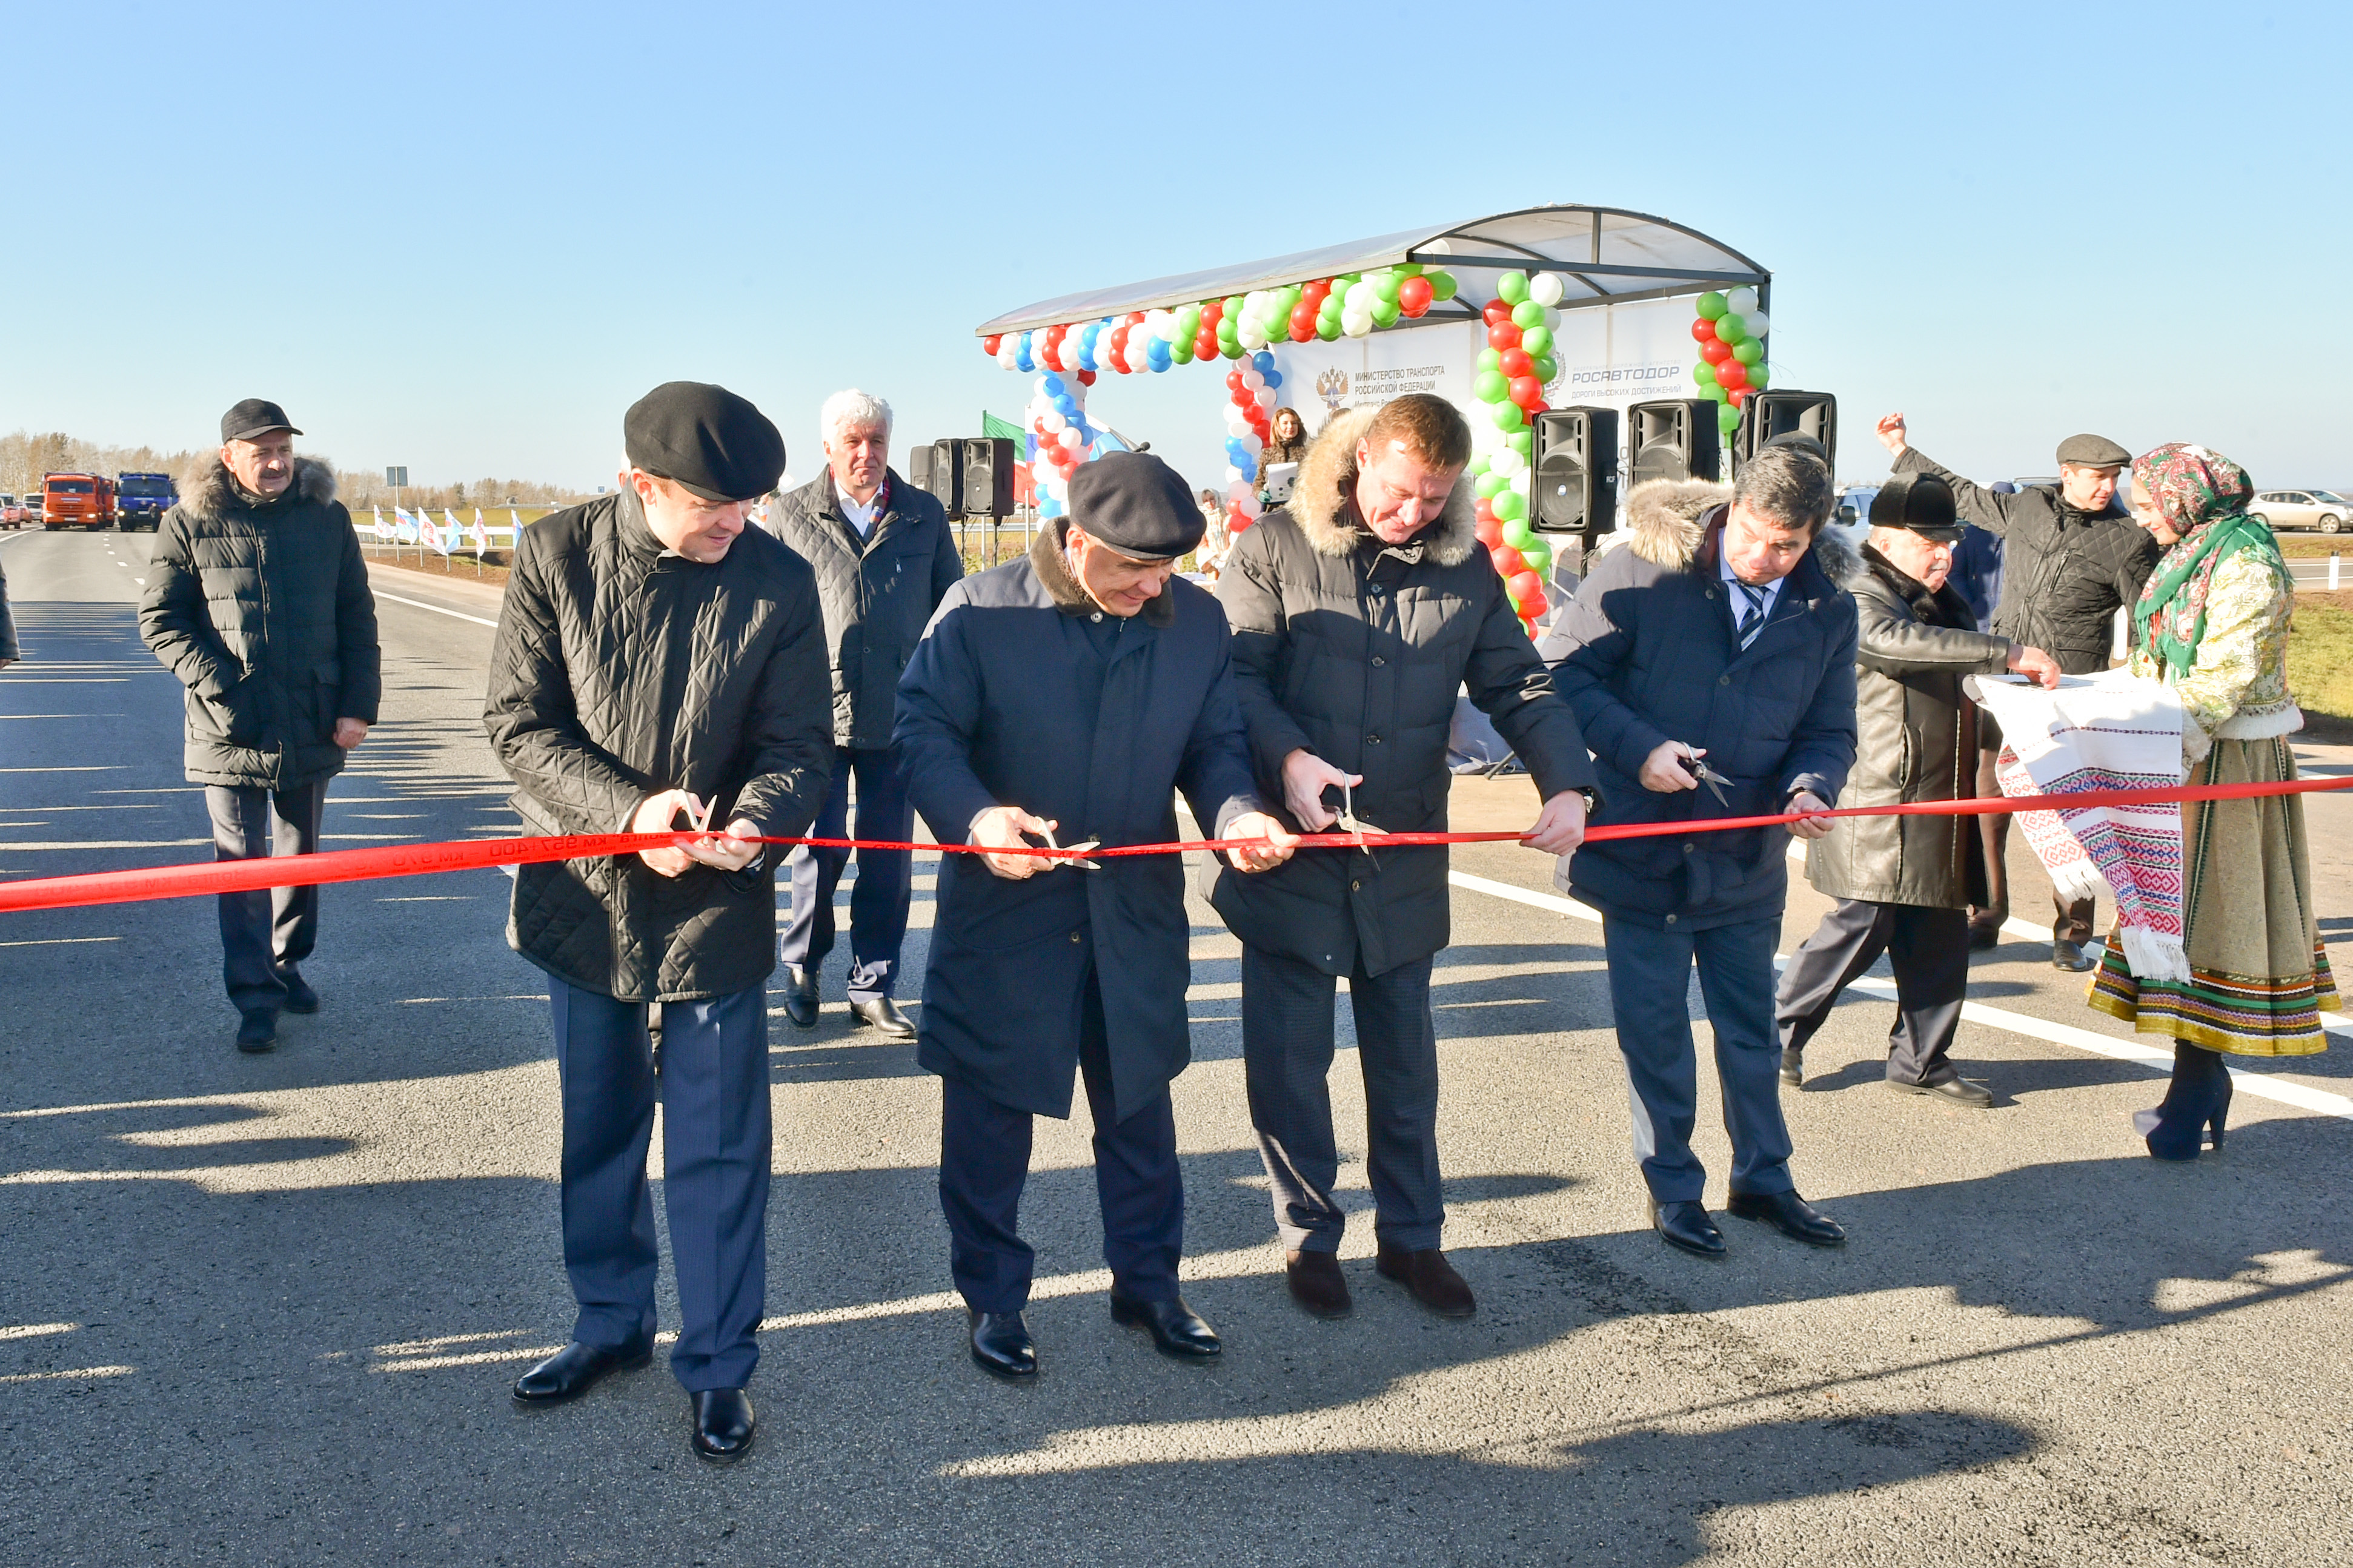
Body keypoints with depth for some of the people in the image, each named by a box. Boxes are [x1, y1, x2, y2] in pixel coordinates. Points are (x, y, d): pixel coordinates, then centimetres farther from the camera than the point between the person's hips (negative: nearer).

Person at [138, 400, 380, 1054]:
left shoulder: (327, 519, 3)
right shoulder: (190, 524, -3)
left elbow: (357, 619, 6)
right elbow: (159, 618, -2)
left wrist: (358, 704, -2)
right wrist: (216, 684, -13)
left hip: (312, 724, 3)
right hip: (231, 729, -2)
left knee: (302, 855, 15)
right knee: (241, 863, 1)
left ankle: (287, 965, 33)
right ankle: (255, 999, 8)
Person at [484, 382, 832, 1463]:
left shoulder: (779, 582, -9)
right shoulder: (556, 556, -8)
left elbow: (797, 747, -7)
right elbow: (518, 722, -8)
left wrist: (755, 822, -29)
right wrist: (628, 809, -23)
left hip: (716, 908, -2)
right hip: (583, 892, 2)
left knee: (717, 1150, 6)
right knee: (598, 1131, 19)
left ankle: (717, 1366, 23)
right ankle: (611, 1323, 40)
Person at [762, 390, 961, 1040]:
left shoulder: (924, 516, 8)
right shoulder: (791, 515, 4)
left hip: (899, 717, 2)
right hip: (817, 713, -1)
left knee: (889, 860, 7)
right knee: (820, 849, 3)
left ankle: (872, 987, 20)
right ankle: (803, 967, 26)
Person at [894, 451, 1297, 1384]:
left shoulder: (1197, 621, 0)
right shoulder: (980, 610, -11)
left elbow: (1215, 745, 6)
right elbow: (924, 730, -12)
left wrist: (1236, 812, -15)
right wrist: (975, 816, -31)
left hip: (1136, 914, 3)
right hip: (1003, 911, -3)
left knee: (1138, 1106, 16)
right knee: (990, 1116, 9)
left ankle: (1148, 1284, 35)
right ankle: (993, 1298, 29)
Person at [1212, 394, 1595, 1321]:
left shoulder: (1466, 568, 5)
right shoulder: (1276, 549, -5)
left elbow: (1519, 686, 3)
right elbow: (1236, 676, -9)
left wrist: (1566, 783, -14)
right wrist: (1287, 758, -27)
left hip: (1405, 861, 3)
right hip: (1294, 854, -2)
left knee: (1405, 1058, 14)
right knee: (1290, 1058, 6)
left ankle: (1411, 1238, 30)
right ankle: (1308, 1238, 25)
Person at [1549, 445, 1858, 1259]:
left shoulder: (1828, 611, -1)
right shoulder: (1644, 566, -13)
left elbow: (1830, 731, 7)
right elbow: (1570, 672, -9)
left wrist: (1810, 787, -15)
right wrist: (1638, 747, -22)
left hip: (1747, 855, 3)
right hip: (1641, 846, -3)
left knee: (1751, 1024, 17)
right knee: (1654, 1029, 8)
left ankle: (1764, 1178, 35)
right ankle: (1672, 1187, 26)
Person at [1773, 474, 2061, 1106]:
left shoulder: (1941, 600, 20)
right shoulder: (1861, 598, -10)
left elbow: (1964, 682, 33)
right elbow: (1898, 641, -33)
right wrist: (2008, 653, -34)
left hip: (1939, 805, 9)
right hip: (1879, 805, -9)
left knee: (1939, 935, 10)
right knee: (1863, 923, -7)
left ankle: (1920, 1059, 22)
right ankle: (1779, 1035, 9)